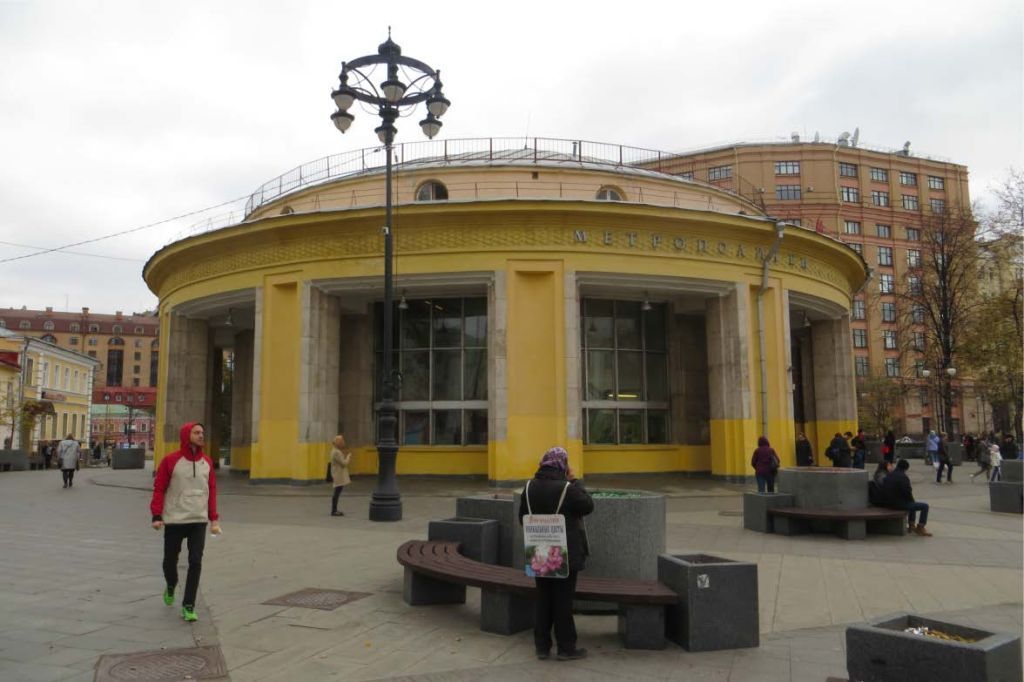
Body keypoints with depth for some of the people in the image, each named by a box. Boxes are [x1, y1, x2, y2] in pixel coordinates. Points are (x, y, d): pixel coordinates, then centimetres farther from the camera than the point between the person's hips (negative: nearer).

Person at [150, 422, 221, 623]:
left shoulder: (207, 462, 5)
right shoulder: (171, 461, -5)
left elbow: (212, 491, 9)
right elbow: (159, 489, -2)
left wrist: (214, 519, 6)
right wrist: (157, 516, -9)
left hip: (199, 521, 2)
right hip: (174, 521, -2)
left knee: (195, 563, -4)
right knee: (170, 560, 12)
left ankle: (188, 607, 4)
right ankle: (171, 587, 44)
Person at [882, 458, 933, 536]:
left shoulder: (888, 475, 9)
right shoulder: (902, 477, -19)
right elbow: (907, 493, -18)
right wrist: (912, 500, 3)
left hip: (889, 503, 9)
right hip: (899, 504, -9)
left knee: (913, 503, 34)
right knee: (925, 506, -1)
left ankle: (911, 526, 35)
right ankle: (920, 528, 8)